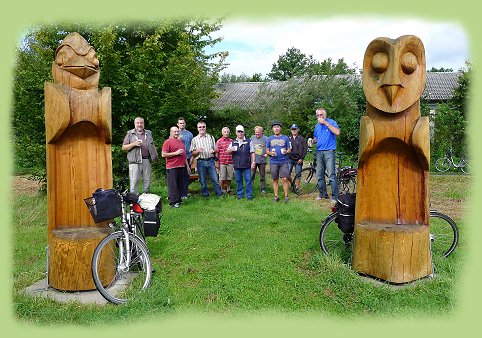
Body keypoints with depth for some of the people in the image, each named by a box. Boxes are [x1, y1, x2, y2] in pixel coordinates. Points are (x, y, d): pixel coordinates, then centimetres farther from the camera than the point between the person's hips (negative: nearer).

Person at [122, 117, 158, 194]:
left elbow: (153, 145, 26)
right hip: (135, 161, -3)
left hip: (147, 161, 4)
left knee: (147, 181, 7)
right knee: (134, 182, -8)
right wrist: (133, 144, -11)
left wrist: (156, 155, 12)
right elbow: (123, 147, 4)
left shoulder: (148, 133, 18)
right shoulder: (130, 133, 8)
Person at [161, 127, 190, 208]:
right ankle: (173, 202, 1)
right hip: (172, 167, -7)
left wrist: (187, 166, 23)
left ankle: (178, 200, 19)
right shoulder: (167, 142, -4)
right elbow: (163, 154, -12)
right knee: (172, 185, -4)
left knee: (180, 185, 10)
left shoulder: (180, 142, 20)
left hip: (181, 167, 7)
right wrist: (175, 153, -13)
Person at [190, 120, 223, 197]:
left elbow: (215, 149, 14)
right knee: (203, 181, 5)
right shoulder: (194, 139, 6)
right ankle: (205, 196, 16)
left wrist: (213, 151, -9)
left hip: (210, 161, 1)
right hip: (201, 162, -1)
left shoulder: (211, 137, 12)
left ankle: (219, 195, 7)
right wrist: (198, 151, -15)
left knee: (215, 179, -2)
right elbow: (192, 153, 5)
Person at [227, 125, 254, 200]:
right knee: (238, 181, 8)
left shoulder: (248, 141, 6)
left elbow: (252, 153, 6)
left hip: (247, 165, -2)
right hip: (237, 165, 2)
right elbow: (228, 152, 14)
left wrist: (253, 162, -2)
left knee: (248, 180, -1)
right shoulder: (233, 142, 12)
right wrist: (231, 150, -9)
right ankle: (240, 195, 19)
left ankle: (249, 195, 7)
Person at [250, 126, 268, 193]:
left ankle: (263, 189, 18)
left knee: (262, 176, 8)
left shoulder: (265, 139, -2)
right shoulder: (252, 138, 8)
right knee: (251, 175, 1)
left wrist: (267, 153, -10)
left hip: (262, 160, -1)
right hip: (253, 160, 1)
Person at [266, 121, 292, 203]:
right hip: (273, 162, 1)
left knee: (285, 179, -7)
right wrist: (270, 153, -12)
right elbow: (267, 151, 10)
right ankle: (276, 196, 13)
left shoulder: (285, 138, 8)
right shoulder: (269, 138, 10)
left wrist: (286, 151, -14)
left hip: (284, 162, -1)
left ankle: (286, 196, 1)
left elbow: (289, 149, 9)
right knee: (275, 180, 5)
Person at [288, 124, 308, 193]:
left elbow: (305, 149, -1)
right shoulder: (288, 139, 10)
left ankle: (297, 187, 11)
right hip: (290, 159, 2)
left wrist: (302, 158, -7)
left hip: (298, 160, -2)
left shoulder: (301, 139, 2)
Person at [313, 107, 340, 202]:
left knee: (331, 175, -11)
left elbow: (337, 132, -19)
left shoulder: (331, 122, -1)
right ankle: (323, 194, 20)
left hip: (329, 151, -6)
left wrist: (326, 123, -17)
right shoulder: (317, 126, 17)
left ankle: (335, 197, -6)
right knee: (319, 175, 8)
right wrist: (311, 141, 3)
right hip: (319, 152, 7)